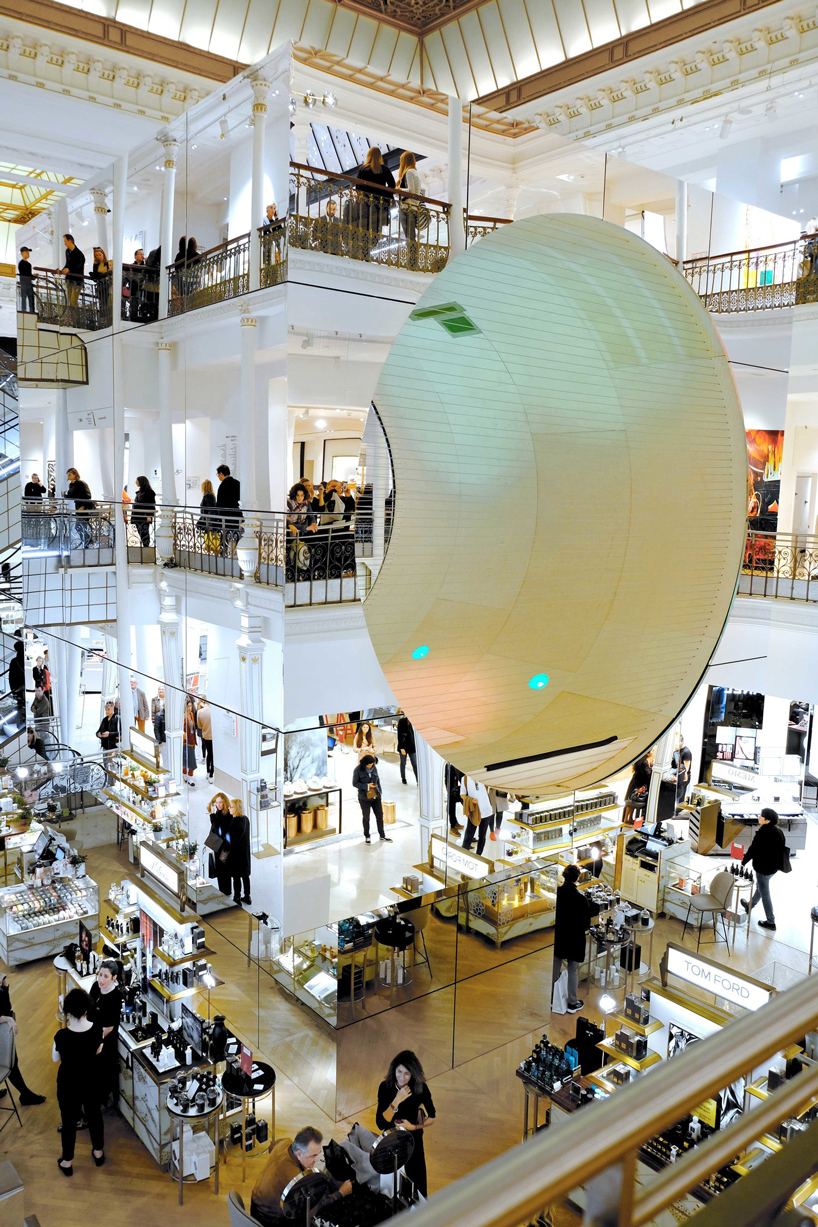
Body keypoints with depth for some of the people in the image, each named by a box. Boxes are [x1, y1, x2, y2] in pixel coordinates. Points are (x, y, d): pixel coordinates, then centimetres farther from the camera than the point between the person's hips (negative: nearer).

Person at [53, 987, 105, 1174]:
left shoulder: (62, 1036, -32)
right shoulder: (97, 1029, -23)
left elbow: (56, 1059, -11)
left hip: (69, 1081, -3)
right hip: (92, 1078, 3)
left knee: (69, 1120, 19)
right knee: (94, 1113, 25)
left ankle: (67, 1162, 37)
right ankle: (98, 1152, 44)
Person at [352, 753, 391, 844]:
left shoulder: (374, 768, -1)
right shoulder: (358, 770, -12)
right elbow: (355, 783, -10)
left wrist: (379, 792, 8)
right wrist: (367, 786, -19)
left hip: (376, 796, 4)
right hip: (364, 798, -4)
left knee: (380, 815, 7)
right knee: (366, 818, 9)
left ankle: (382, 836, 20)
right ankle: (367, 837, 26)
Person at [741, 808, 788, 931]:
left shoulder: (763, 833, -27)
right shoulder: (778, 831, -4)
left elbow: (752, 850, -21)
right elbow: (782, 848, 8)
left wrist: (743, 862, -7)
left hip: (763, 867, -9)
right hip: (774, 866, 9)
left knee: (764, 893, 6)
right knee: (760, 886, 28)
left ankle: (770, 922, 14)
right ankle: (750, 906, 50)